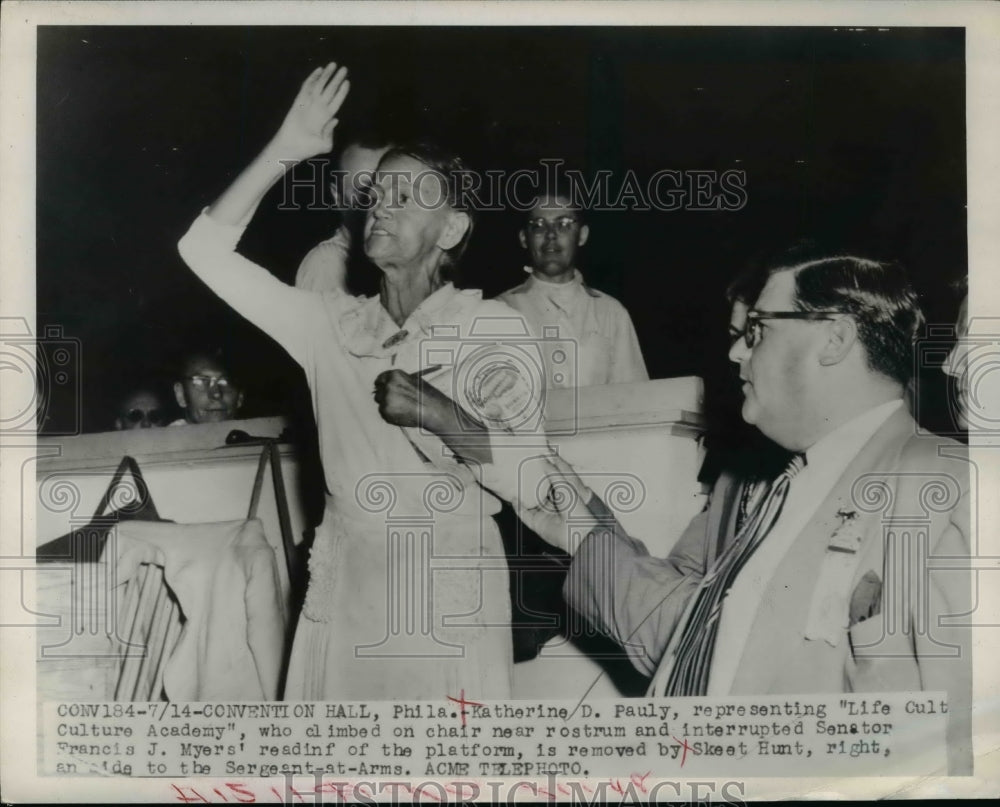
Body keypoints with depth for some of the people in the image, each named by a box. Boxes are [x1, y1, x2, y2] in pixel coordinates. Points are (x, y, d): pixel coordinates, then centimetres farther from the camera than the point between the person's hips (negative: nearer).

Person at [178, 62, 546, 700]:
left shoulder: (495, 327, -4)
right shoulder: (333, 325, 6)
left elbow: (529, 476, -10)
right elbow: (207, 249, 4)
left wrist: (436, 413, -21)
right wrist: (285, 150, -1)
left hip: (447, 597, -3)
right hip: (342, 590, 4)